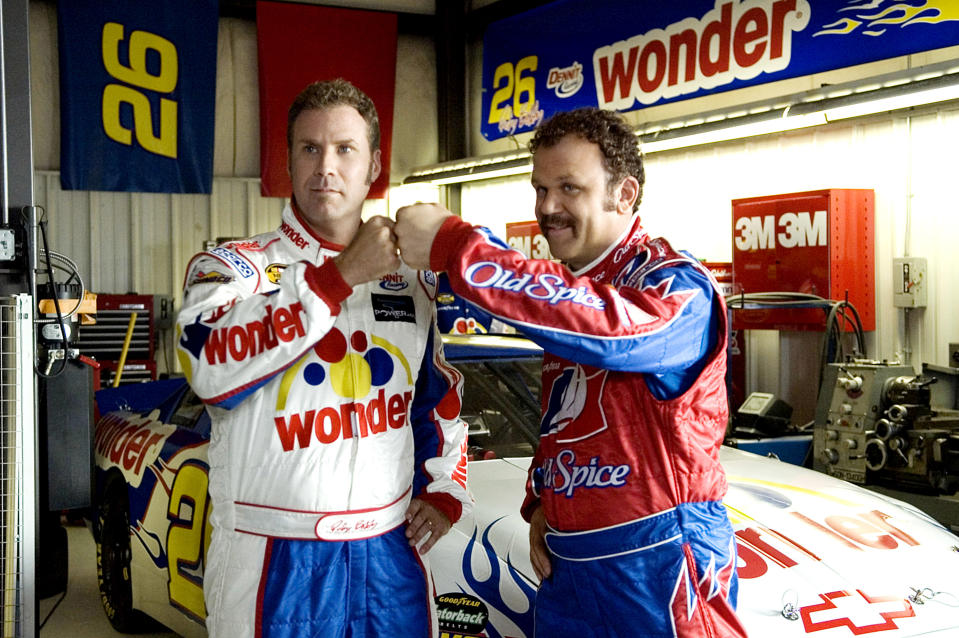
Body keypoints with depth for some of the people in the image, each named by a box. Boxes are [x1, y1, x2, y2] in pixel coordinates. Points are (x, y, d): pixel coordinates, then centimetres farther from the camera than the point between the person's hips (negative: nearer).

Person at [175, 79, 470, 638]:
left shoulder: (412, 281, 9)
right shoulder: (234, 267, -6)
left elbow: (442, 395, 23)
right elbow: (213, 369, -27)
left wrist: (444, 490, 13)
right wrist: (341, 277, -25)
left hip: (393, 550, 4)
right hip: (273, 562, -4)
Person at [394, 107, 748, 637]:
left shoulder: (677, 288, -15)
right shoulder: (563, 291, 12)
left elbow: (609, 325, -38)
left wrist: (453, 245, -35)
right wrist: (540, 504, 7)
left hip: (657, 570, -7)